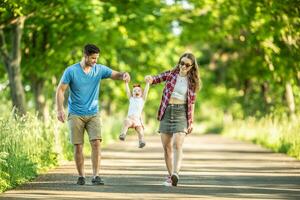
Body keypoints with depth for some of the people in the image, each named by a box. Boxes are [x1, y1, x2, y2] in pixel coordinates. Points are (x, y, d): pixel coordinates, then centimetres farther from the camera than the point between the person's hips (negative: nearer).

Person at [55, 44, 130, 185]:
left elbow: (116, 75, 1)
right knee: (78, 146, -1)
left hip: (93, 114, 2)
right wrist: (60, 110, -14)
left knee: (96, 143, -13)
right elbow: (60, 90, -4)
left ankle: (96, 176, -11)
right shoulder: (71, 71, -7)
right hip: (75, 114, -2)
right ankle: (81, 176, 13)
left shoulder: (100, 69, 1)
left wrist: (124, 75, -23)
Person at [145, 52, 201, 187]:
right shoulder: (171, 74, 6)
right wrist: (149, 78, -21)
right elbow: (155, 79, 4)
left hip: (181, 112, -2)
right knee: (167, 147, 4)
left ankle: (176, 173, -37)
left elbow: (191, 103, 8)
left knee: (177, 144, -21)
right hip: (166, 112, 2)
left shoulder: (192, 82, 4)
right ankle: (170, 176, 13)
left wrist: (191, 122, 6)